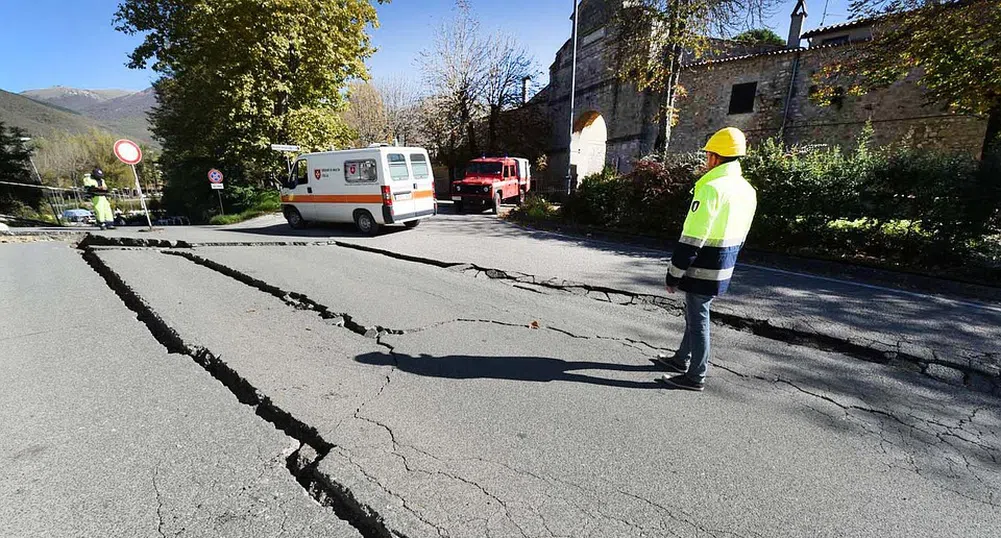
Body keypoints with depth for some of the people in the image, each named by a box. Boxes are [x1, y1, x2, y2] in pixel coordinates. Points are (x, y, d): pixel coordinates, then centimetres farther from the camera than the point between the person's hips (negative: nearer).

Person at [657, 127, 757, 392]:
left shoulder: (712, 188, -20)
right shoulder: (748, 190, 9)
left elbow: (692, 239, -22)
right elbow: (740, 236, 16)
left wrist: (673, 274, -15)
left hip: (703, 270, -9)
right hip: (723, 268, 9)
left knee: (698, 319, 3)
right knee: (694, 313, 21)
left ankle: (696, 376, 16)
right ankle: (682, 359, 37)